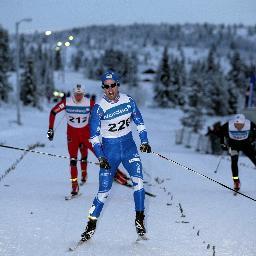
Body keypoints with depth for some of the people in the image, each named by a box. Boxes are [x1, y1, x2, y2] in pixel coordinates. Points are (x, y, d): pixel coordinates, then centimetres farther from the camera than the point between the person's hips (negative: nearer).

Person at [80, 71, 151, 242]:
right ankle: (91, 225, 11)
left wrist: (144, 141, -1)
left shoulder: (128, 101, -4)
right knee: (104, 190, -5)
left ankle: (140, 221, -3)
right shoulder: (99, 108, -13)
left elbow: (139, 121, 9)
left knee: (138, 180, -16)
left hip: (129, 146, 2)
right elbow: (94, 136, -9)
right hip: (109, 149, -2)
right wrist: (100, 157, -16)